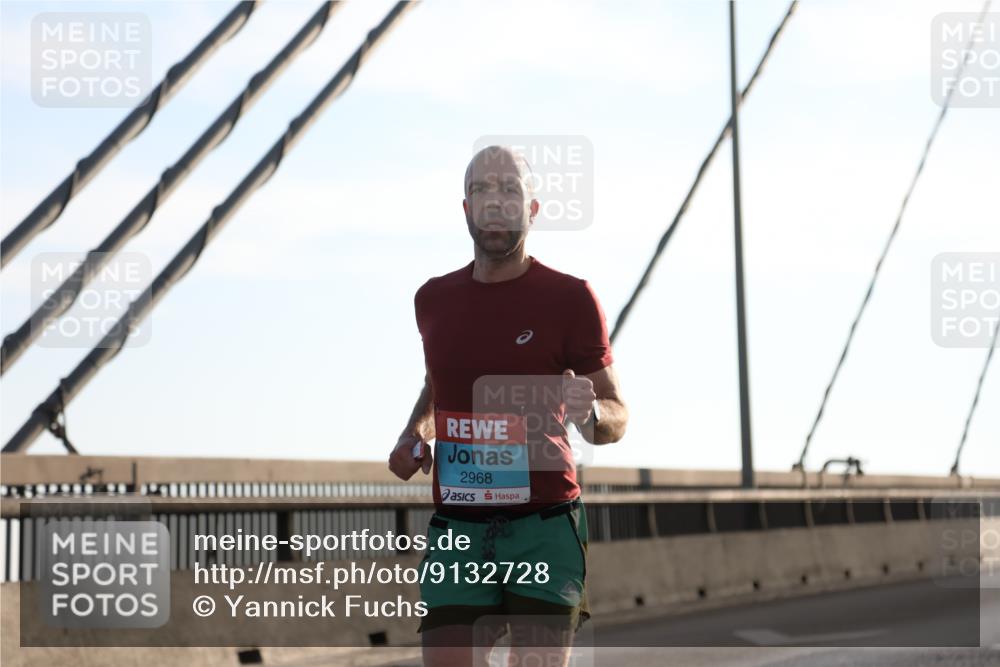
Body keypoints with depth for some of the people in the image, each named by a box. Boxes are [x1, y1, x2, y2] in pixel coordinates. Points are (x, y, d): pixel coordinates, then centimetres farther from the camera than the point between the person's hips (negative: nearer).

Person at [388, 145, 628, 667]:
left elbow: (616, 419, 2)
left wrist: (588, 412, -21)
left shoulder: (569, 298, -2)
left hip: (544, 528, -3)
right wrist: (414, 433, 11)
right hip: (457, 529, 3)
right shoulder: (434, 299, 11)